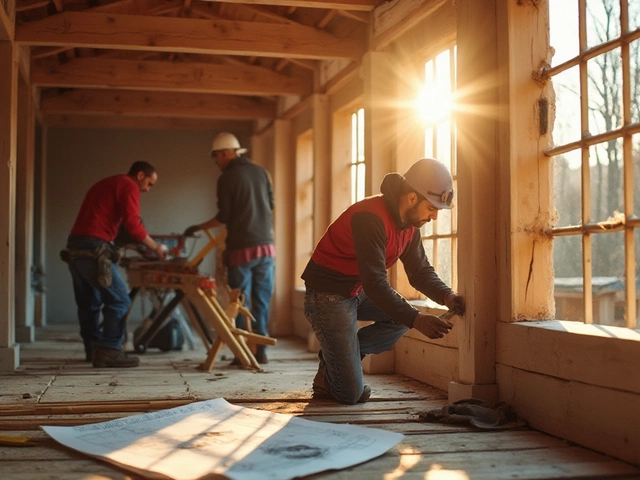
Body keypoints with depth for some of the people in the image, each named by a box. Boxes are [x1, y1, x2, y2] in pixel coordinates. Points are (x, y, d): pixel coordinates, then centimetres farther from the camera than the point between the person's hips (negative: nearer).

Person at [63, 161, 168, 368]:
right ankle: (109, 351, -11)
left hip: (74, 246, 10)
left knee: (88, 302, 18)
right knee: (119, 301, -6)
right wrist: (156, 247, 1)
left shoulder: (103, 184, 27)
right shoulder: (129, 186, -1)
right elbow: (132, 224, -11)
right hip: (94, 249, -10)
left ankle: (93, 348, 26)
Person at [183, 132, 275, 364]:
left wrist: (198, 227, 7)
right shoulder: (261, 172, 9)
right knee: (262, 300, 8)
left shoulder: (227, 178, -6)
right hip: (266, 246, 4)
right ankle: (261, 350, 8)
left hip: (241, 248, -4)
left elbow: (224, 217, -7)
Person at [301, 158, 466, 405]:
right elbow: (375, 284, -32)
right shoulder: (371, 217, -28)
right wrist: (417, 321, -35)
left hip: (358, 291, 9)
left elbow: (420, 271, 3)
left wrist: (447, 296, -16)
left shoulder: (410, 221, 0)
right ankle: (328, 375, 23)